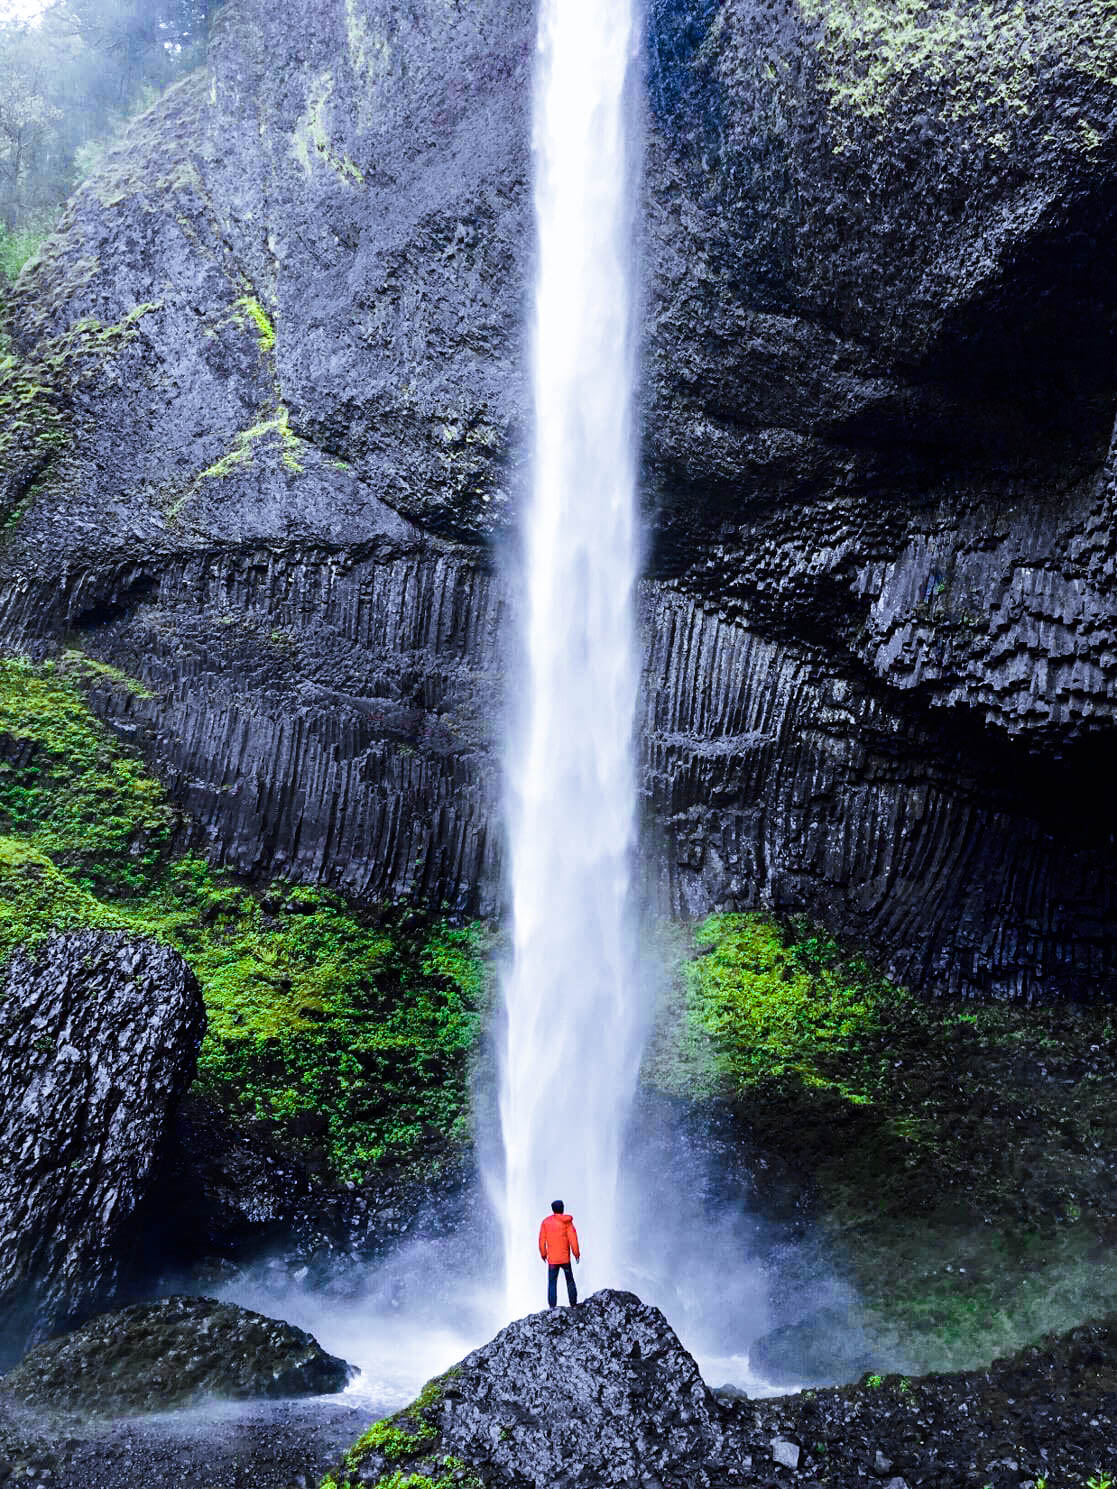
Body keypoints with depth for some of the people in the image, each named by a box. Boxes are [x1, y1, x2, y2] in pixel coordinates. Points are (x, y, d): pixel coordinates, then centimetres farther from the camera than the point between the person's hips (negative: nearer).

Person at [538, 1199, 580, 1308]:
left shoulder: (546, 1222, -1)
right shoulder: (567, 1222, -5)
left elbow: (542, 1240, 1)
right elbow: (572, 1238, -8)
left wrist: (543, 1254, 13)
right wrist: (576, 1253, 2)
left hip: (552, 1259, 0)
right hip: (565, 1258, 0)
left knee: (552, 1283, 5)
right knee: (570, 1281, 15)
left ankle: (552, 1306, -1)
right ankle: (573, 1305, 16)